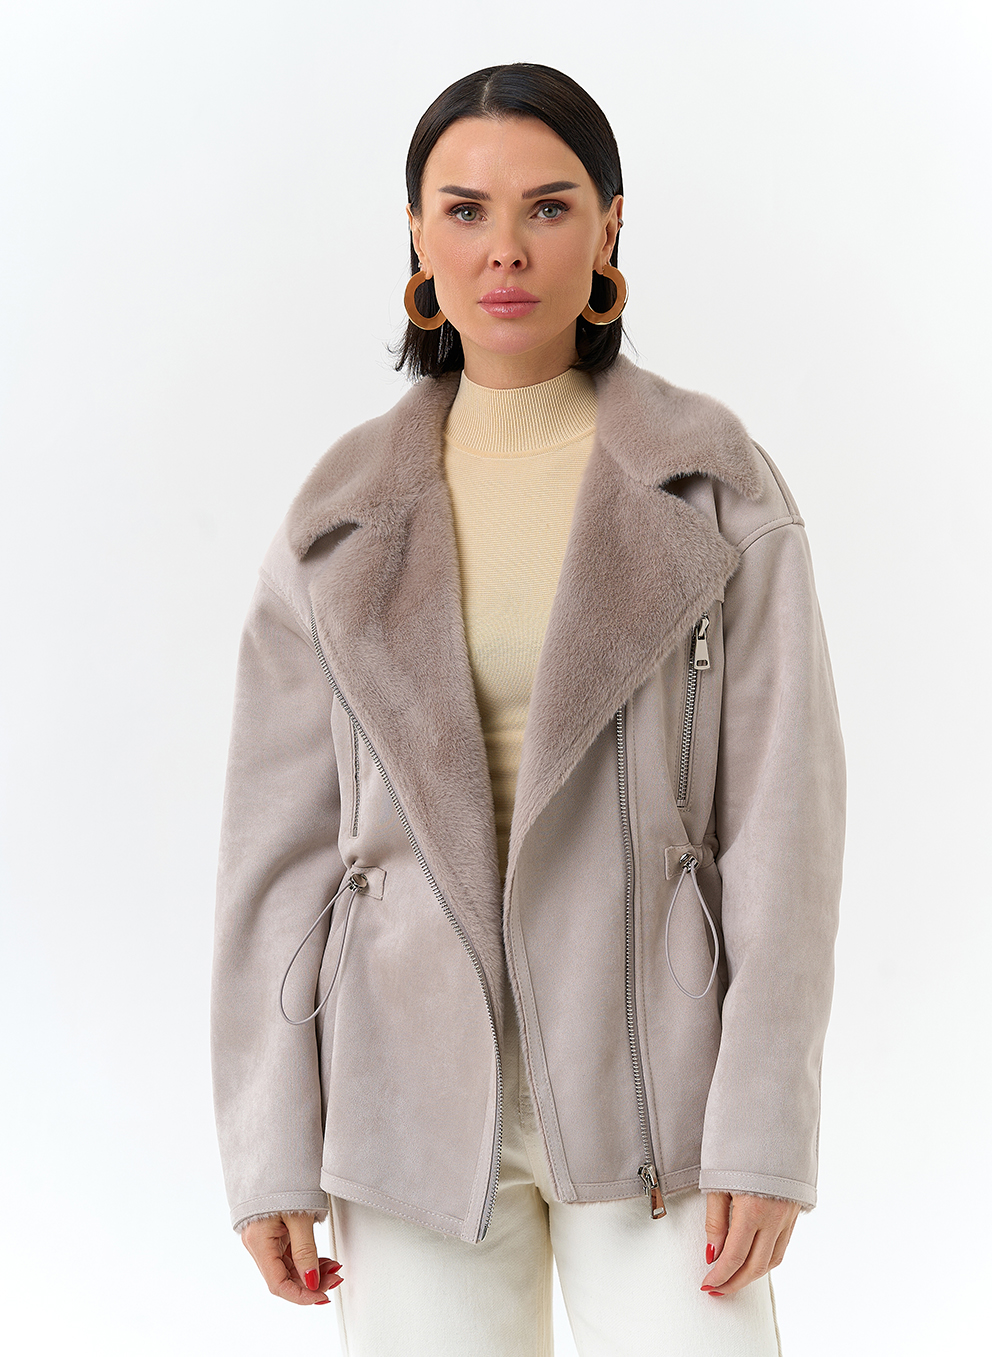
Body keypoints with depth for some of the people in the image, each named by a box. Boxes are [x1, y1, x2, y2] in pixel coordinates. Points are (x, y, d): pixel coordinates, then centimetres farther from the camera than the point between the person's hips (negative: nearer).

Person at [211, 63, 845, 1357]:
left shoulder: (718, 488, -2)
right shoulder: (346, 520, 3)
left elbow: (782, 814, -4)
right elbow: (282, 837, 3)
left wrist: (766, 1130, -10)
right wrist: (273, 1150, 0)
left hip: (651, 1080, -1)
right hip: (420, 1090, 2)